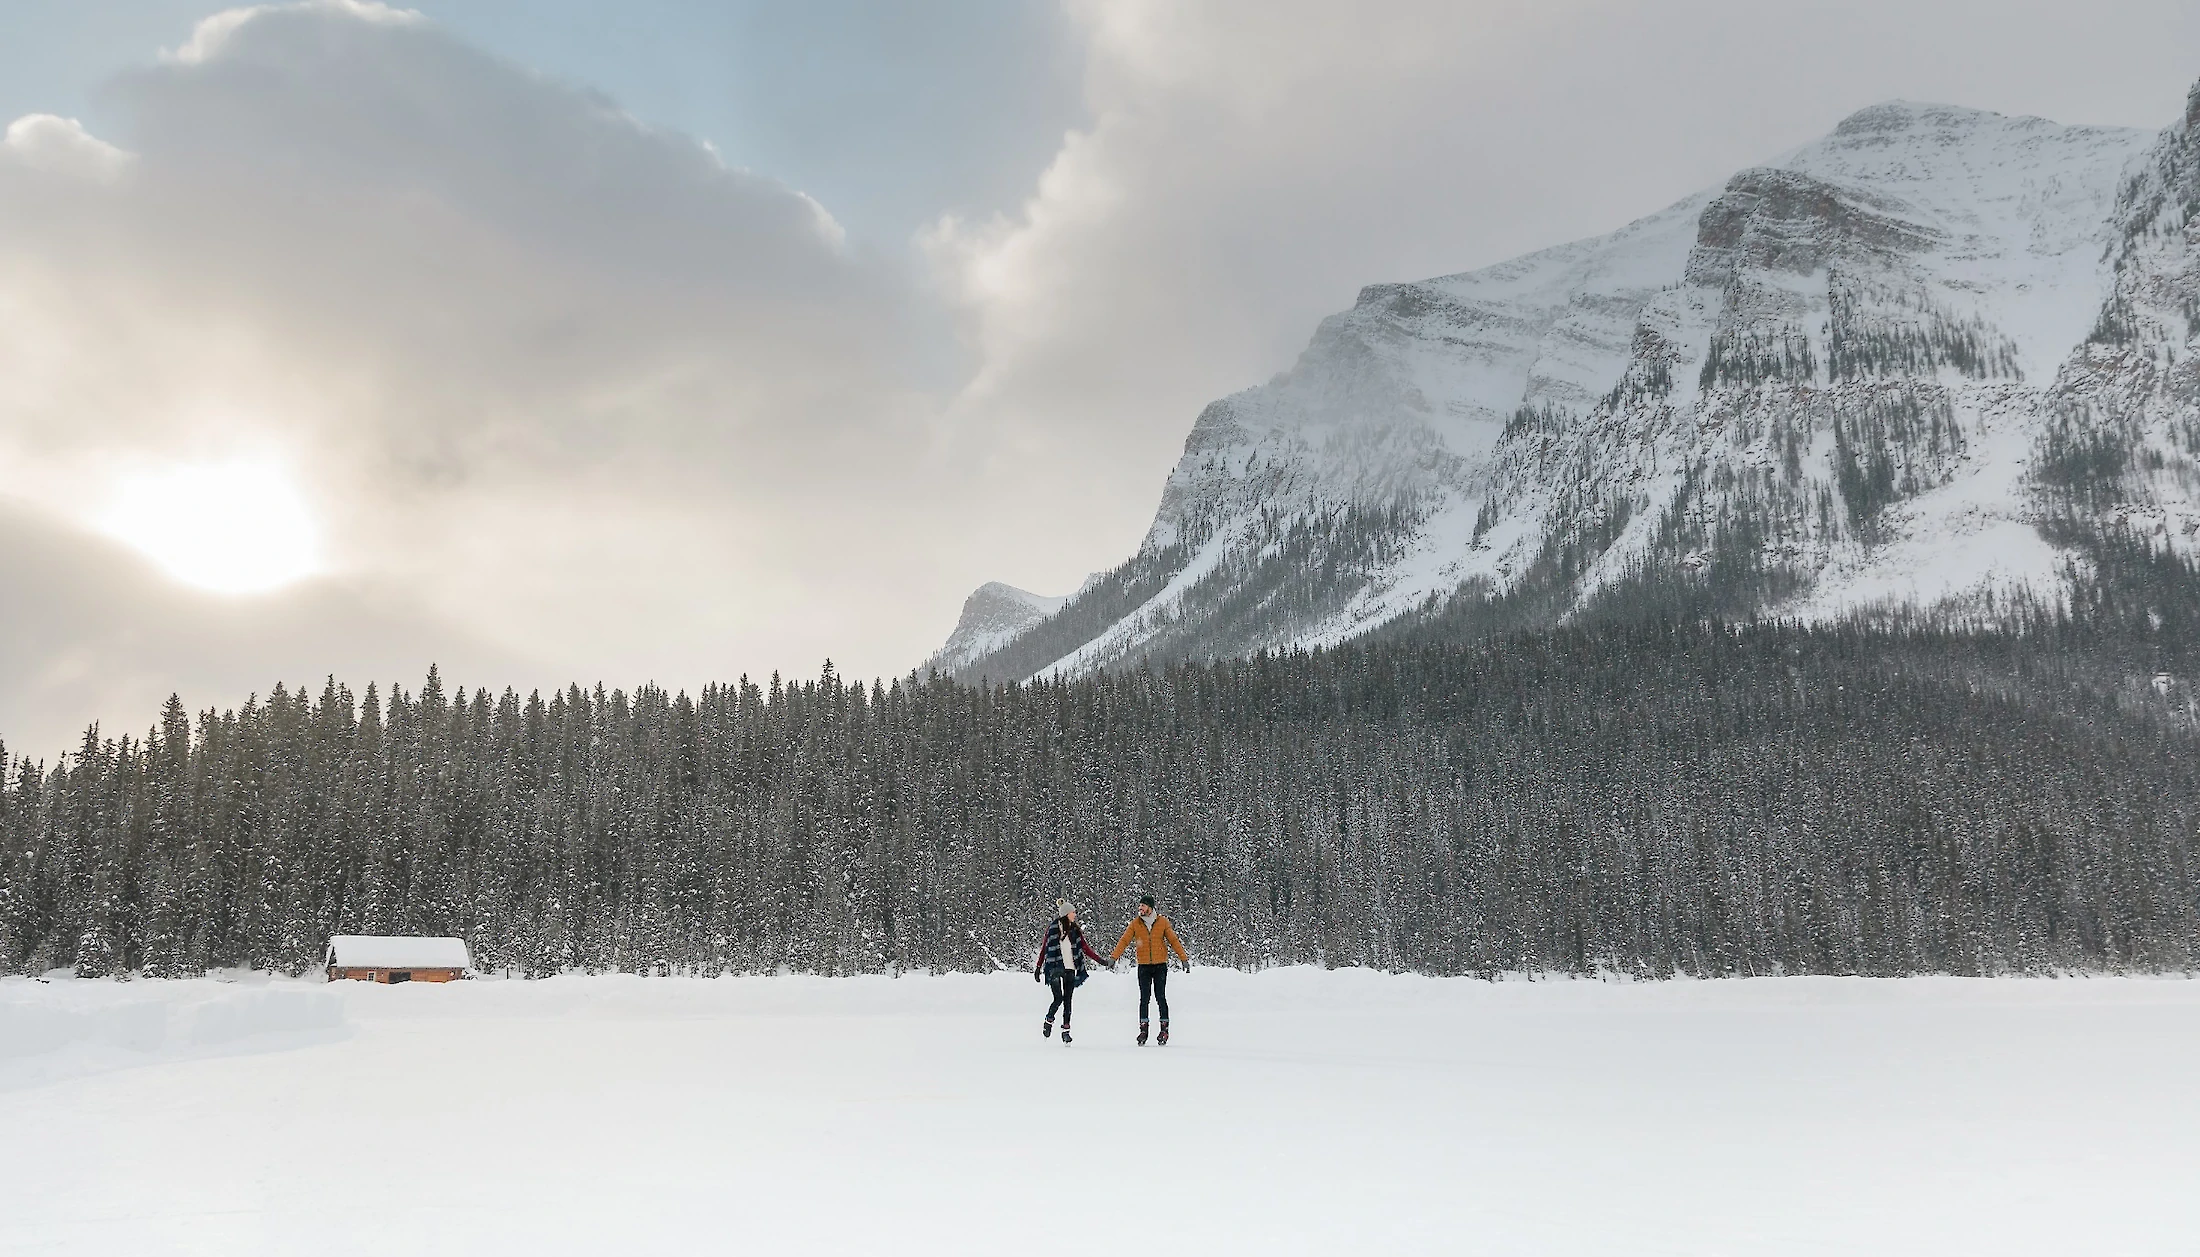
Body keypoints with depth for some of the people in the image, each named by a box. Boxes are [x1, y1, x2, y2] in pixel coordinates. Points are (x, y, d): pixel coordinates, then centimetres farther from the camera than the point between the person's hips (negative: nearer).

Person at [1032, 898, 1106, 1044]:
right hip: (1055, 968, -4)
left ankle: (1066, 1030, 10)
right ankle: (1048, 1021, 13)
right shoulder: (1052, 928, -3)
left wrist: (1100, 960, 7)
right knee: (1058, 998, -11)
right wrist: (1038, 968, 2)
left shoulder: (1075, 930, 9)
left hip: (1070, 969, 4)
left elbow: (1085, 947, 13)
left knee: (1067, 1000, 3)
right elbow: (1044, 948, 2)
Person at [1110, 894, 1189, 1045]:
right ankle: (1143, 1030, 4)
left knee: (1160, 998, -1)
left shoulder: (1163, 922, 0)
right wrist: (1114, 957, -12)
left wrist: (1184, 958, -2)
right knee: (1144, 999, -1)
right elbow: (1124, 941, -1)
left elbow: (1174, 941, 4)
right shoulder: (1135, 923, 2)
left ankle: (1164, 1029, 7)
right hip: (1144, 966, 1)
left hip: (1160, 965, -1)